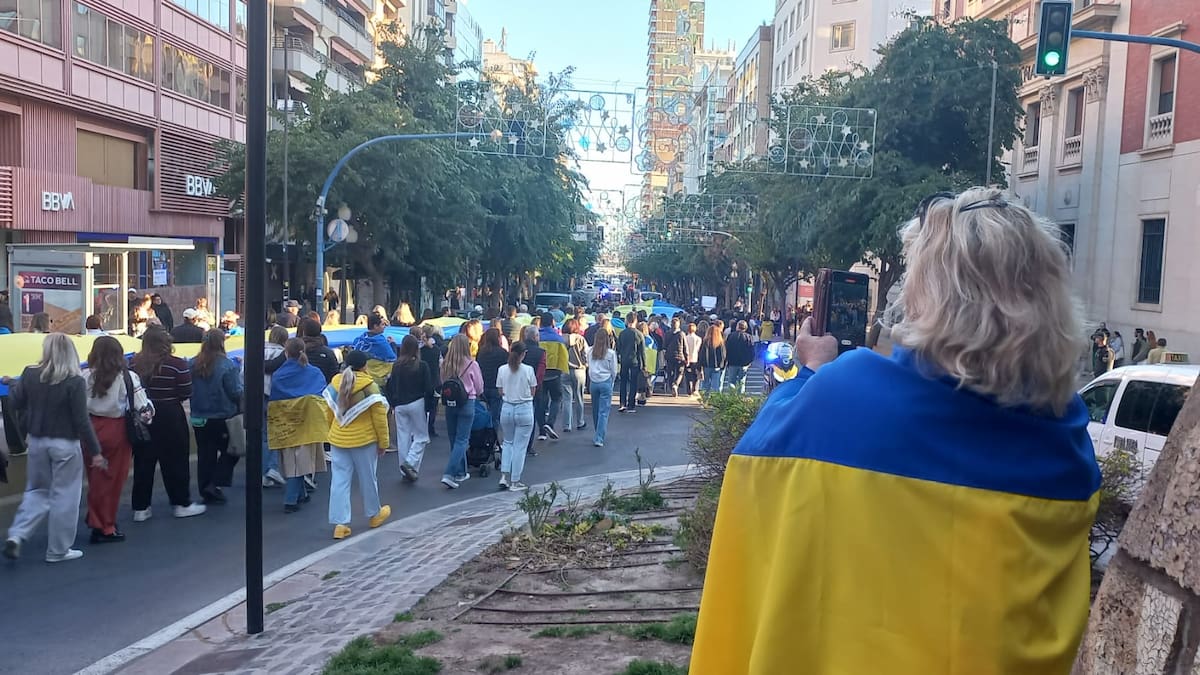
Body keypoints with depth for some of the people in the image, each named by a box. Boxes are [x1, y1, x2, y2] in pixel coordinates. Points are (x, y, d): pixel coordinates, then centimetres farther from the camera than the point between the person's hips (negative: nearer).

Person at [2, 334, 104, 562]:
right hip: (65, 444, -5)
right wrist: (95, 451, -9)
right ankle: (58, 550, 13)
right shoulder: (75, 381, -17)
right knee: (64, 496, 6)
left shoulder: (30, 374, -5)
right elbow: (81, 420, -16)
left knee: (36, 490, 22)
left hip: (36, 441, 5)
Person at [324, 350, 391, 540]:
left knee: (339, 480, 5)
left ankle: (340, 523, 2)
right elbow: (379, 417, -12)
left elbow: (330, 413, 10)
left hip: (338, 440, 4)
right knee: (367, 479, 13)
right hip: (364, 440, -4)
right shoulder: (369, 386, -14)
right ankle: (374, 515, 32)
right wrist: (383, 442, -3)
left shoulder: (335, 383, 2)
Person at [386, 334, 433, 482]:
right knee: (421, 436, 7)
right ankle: (410, 463, -12)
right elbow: (429, 388, -10)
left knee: (403, 437, 10)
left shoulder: (396, 366, -1)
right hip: (417, 404, -4)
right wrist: (425, 397, 11)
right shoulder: (422, 366, -11)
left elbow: (391, 387, 3)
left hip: (400, 405, 4)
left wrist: (393, 405, 14)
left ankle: (405, 470, 15)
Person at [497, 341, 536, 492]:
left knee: (507, 442, 20)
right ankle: (515, 482, 9)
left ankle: (504, 476, 8)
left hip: (507, 408, 3)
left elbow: (501, 392, 5)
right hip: (524, 409, -3)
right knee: (520, 446, 5)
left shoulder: (502, 369, -3)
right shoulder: (528, 370, -9)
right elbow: (533, 392, 0)